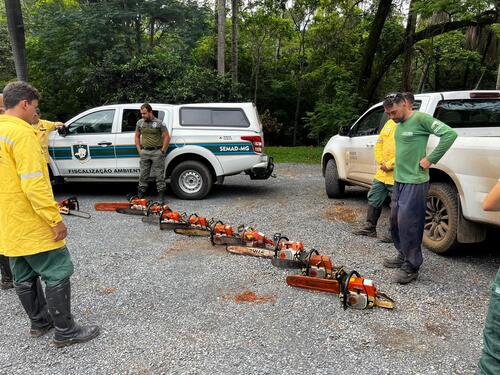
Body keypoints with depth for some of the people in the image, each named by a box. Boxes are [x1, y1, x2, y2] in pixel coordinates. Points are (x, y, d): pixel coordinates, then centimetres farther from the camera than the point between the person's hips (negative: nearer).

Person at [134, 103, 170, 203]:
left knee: (159, 175, 0)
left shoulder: (159, 123, -4)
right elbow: (137, 136, 17)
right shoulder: (140, 123, 10)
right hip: (144, 152, 4)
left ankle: (161, 197, 6)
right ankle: (140, 196, 17)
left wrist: (162, 151, -8)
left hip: (157, 152, -4)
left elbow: (166, 137, -4)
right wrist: (139, 150, 7)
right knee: (143, 175, 9)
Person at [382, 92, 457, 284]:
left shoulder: (420, 118, -12)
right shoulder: (399, 124, 13)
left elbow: (450, 134, -18)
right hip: (399, 180, 9)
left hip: (414, 182, -9)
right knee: (395, 221, 15)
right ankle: (403, 256, 31)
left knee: (408, 224, -6)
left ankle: (411, 267, 6)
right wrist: (388, 163, 12)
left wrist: (430, 159, -17)